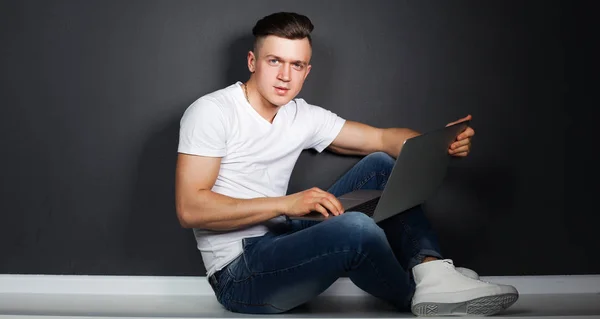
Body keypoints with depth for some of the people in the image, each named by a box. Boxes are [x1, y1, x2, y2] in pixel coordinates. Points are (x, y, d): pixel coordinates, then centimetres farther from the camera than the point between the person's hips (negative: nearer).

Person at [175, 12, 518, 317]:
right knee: (356, 228, -32)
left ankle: (431, 269, -15)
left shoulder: (304, 117, 7)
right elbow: (190, 208, -21)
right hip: (238, 275, -8)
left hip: (282, 245, 8)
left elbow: (382, 139, 8)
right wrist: (284, 204, -28)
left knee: (380, 166, 3)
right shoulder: (212, 112, -12)